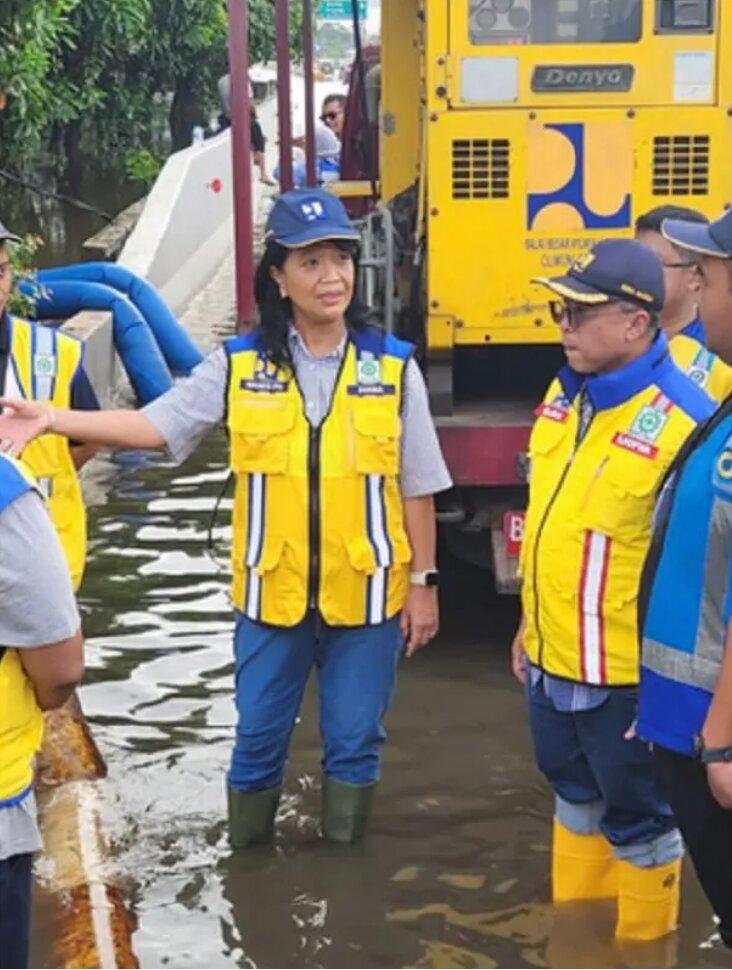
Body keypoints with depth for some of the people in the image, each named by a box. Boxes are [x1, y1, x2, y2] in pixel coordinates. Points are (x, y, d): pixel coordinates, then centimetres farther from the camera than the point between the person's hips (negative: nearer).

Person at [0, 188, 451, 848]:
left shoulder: (393, 367, -5)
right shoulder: (241, 365, -3)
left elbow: (417, 490, 0)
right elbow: (154, 426, -4)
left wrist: (423, 583, 0)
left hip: (366, 595, -1)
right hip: (272, 594, 1)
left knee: (355, 740, 11)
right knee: (258, 738, 13)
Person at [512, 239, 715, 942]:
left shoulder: (682, 421, -23)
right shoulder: (563, 395, 3)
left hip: (625, 674, -8)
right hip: (551, 661, 8)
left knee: (637, 821, 11)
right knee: (575, 799, 25)